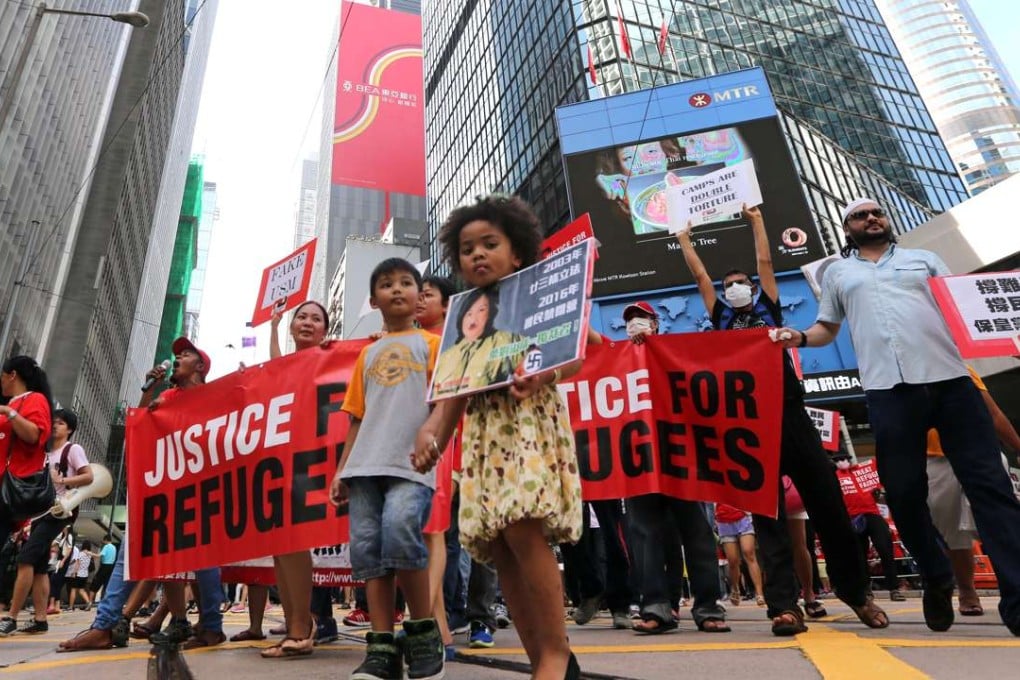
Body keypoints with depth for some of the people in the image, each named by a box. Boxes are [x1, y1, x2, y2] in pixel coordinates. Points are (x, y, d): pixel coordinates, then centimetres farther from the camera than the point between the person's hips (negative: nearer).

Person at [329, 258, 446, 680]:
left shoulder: (430, 343, 11)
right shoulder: (367, 354, 22)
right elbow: (357, 418, 21)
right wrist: (341, 470, 14)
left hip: (413, 462, -5)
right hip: (366, 465, 5)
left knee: (399, 529, -25)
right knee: (367, 547, -2)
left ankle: (424, 631, -6)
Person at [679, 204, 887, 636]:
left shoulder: (768, 307, 19)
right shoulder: (721, 318, 17)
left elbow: (765, 262, 19)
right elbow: (699, 275, 20)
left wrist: (756, 220, 27)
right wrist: (684, 238, 29)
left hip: (790, 415, 1)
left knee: (827, 505, 5)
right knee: (767, 516, -1)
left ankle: (857, 592, 22)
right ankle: (784, 605, 0)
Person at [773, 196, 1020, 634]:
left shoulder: (924, 260, 20)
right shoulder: (838, 273, 21)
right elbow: (827, 327, 23)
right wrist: (800, 338, 1)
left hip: (950, 377, 1)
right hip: (889, 388, 0)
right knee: (904, 493, 2)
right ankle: (937, 581, 23)